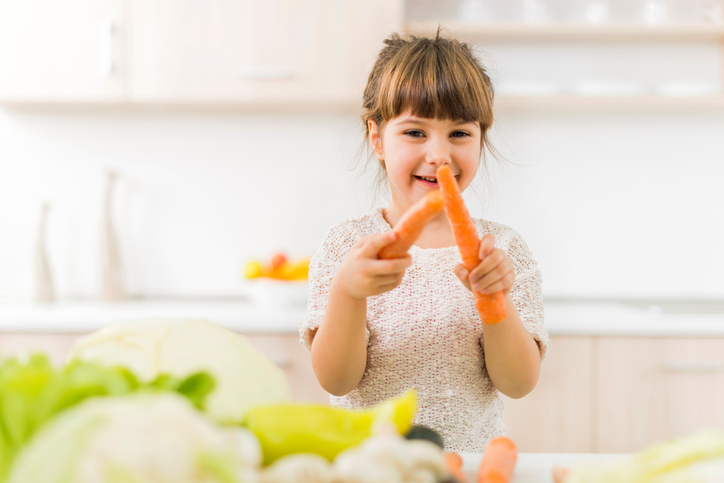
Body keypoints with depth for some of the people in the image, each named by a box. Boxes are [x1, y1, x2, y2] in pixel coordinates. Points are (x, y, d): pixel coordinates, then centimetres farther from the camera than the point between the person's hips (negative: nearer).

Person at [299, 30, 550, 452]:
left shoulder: (504, 248, 2)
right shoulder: (346, 245, 0)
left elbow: (519, 384, -4)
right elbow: (335, 380, -7)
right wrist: (347, 291, -24)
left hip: (472, 465, 1)